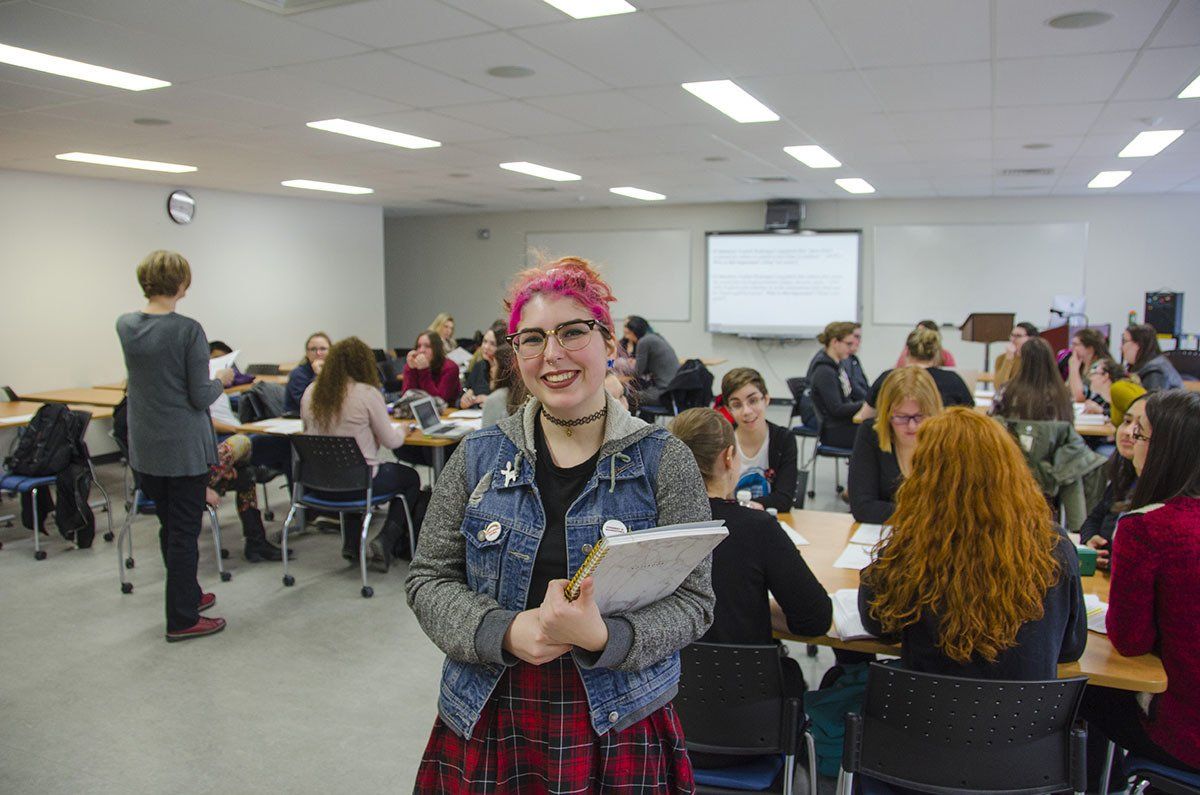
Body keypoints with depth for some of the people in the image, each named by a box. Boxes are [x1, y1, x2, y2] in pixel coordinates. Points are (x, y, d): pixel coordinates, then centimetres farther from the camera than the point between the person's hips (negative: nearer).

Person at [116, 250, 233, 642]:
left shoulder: (125, 326, 1)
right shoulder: (188, 330, -17)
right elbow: (200, 396, -14)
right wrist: (222, 380, 3)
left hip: (144, 447, 6)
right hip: (183, 447, -6)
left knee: (169, 526, 20)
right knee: (184, 532, 3)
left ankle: (188, 595, 36)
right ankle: (181, 620, 11)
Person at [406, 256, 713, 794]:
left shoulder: (662, 462, -7)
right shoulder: (478, 458, -1)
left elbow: (692, 600, -7)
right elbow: (428, 580, 1)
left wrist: (601, 635, -25)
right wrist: (506, 633, -17)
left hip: (619, 726, -1)